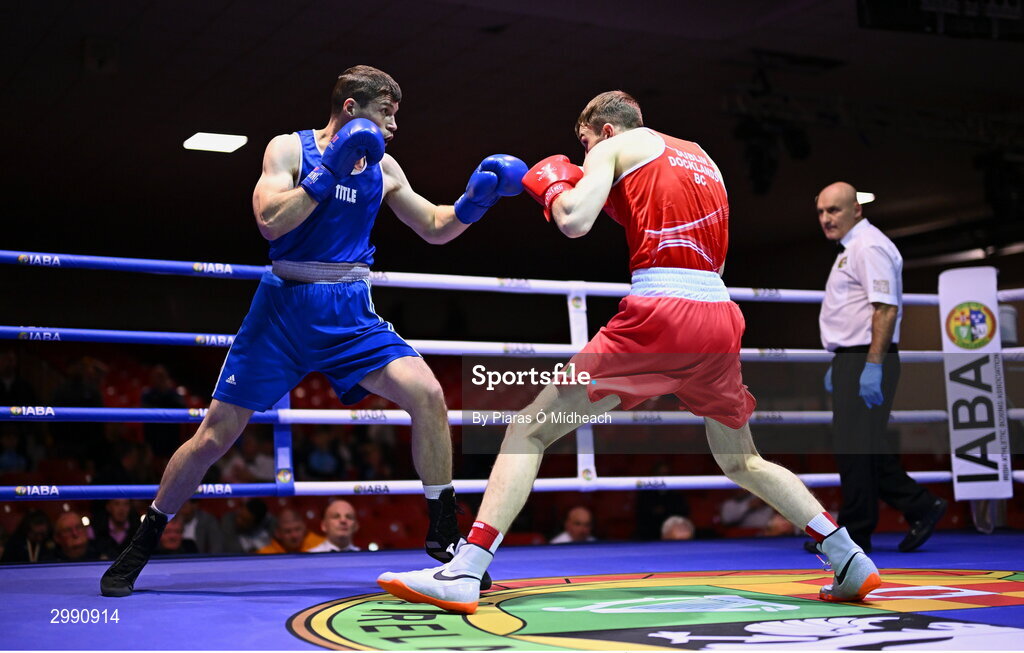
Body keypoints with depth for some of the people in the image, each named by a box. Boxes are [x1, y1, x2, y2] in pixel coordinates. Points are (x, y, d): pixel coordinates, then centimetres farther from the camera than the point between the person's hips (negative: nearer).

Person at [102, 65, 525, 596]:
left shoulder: (383, 169, 8)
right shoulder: (290, 148, -3)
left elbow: (435, 229, 15)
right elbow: (270, 222, -17)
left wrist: (475, 199, -2)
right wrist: (329, 173, -22)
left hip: (350, 314, 3)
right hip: (285, 309, -3)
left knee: (427, 393, -18)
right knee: (216, 433, -1)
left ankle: (443, 535, -6)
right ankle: (141, 546, 18)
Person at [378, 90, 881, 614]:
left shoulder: (615, 148, 9)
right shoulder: (702, 158, 27)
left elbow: (574, 222, -8)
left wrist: (551, 186, 14)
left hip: (658, 314, -6)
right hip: (720, 316, 6)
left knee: (529, 429, 1)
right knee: (742, 461, 26)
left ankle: (465, 574, -9)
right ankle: (852, 562, 21)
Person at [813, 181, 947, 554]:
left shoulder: (869, 247, -13)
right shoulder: (851, 249, 21)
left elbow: (886, 308, -22)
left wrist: (873, 366, -26)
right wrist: (839, 364, 25)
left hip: (866, 361, -11)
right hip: (852, 360, 11)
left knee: (855, 449, -5)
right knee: (868, 448, 12)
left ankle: (854, 535, 2)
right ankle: (920, 508, 18)